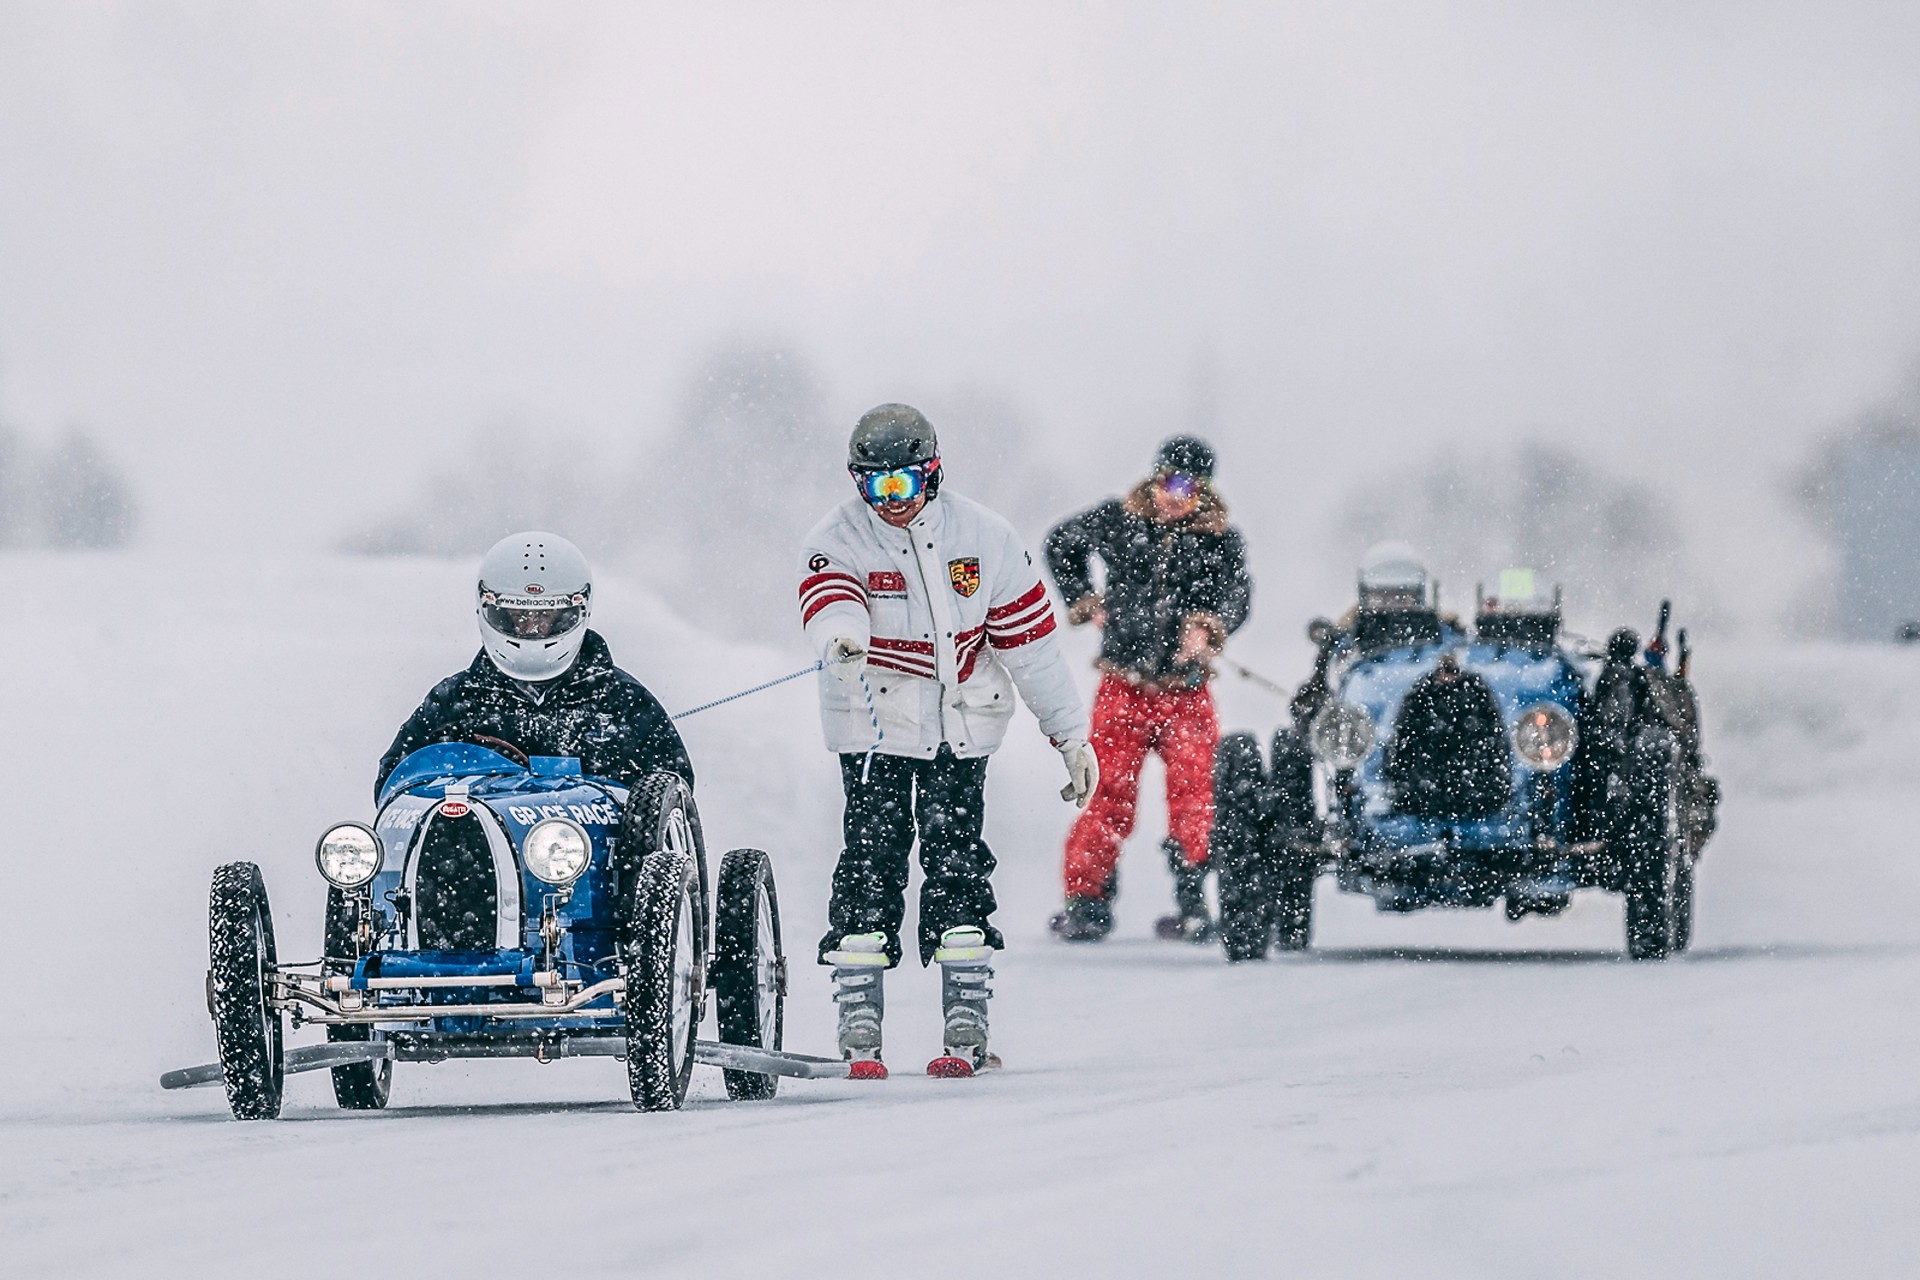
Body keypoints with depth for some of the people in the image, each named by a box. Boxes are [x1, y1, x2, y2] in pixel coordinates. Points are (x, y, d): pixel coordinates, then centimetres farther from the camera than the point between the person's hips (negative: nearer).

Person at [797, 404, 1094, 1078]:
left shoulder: (982, 537, -2)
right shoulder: (837, 540, -6)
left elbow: (1030, 639, 2)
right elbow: (829, 599, -29)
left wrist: (1070, 733, 3)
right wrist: (841, 636, -54)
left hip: (961, 726, 1)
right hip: (872, 725, -1)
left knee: (957, 866, -6)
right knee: (871, 864, -9)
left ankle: (967, 1028, -2)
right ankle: (859, 1033, -6)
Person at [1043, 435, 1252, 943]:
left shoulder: (1219, 538, -1)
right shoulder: (1118, 521, 2)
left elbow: (1237, 595, -13)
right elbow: (1061, 543, 19)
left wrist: (1207, 629, -32)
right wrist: (1082, 601, 11)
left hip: (1186, 689, 0)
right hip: (1124, 686, 0)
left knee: (1193, 795, -5)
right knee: (1109, 795, -2)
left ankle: (1191, 904, 5)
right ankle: (1086, 899, 7)